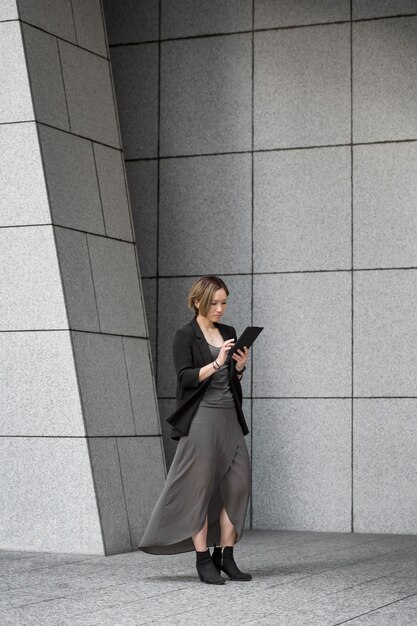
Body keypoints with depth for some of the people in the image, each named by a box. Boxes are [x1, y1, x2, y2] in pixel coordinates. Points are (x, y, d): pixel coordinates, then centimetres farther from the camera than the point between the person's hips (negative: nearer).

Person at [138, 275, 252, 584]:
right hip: (202, 417, -6)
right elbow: (186, 378, -12)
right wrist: (216, 363, -22)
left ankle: (225, 555, 8)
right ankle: (203, 560, 2)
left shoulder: (229, 334, 15)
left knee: (237, 484, 0)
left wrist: (240, 367, -1)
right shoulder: (186, 336, -2)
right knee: (201, 488, -4)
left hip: (229, 417, 6)